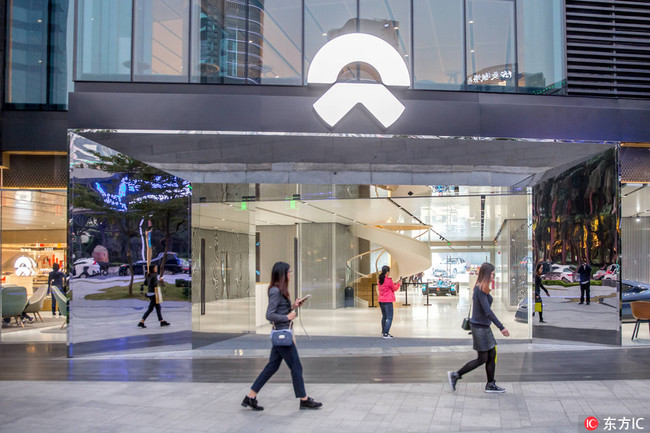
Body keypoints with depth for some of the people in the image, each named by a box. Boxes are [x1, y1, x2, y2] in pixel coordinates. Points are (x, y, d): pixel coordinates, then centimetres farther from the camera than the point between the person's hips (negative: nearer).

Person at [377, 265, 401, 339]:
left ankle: (383, 332, 27)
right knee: (389, 318, -4)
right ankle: (385, 334, -10)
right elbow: (394, 289, -3)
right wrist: (398, 284, 16)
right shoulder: (389, 280, -16)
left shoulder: (380, 280, 7)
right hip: (388, 301, -8)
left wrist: (394, 284, 20)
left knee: (384, 316, 20)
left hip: (381, 301, 8)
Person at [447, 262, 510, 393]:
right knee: (482, 359, -3)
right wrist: (501, 327, -24)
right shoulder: (480, 289, -19)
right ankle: (455, 375, 6)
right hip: (479, 327, -10)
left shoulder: (481, 288, 12)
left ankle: (490, 385, 17)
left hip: (484, 327, 10)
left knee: (492, 355, 10)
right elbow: (488, 311, -24)